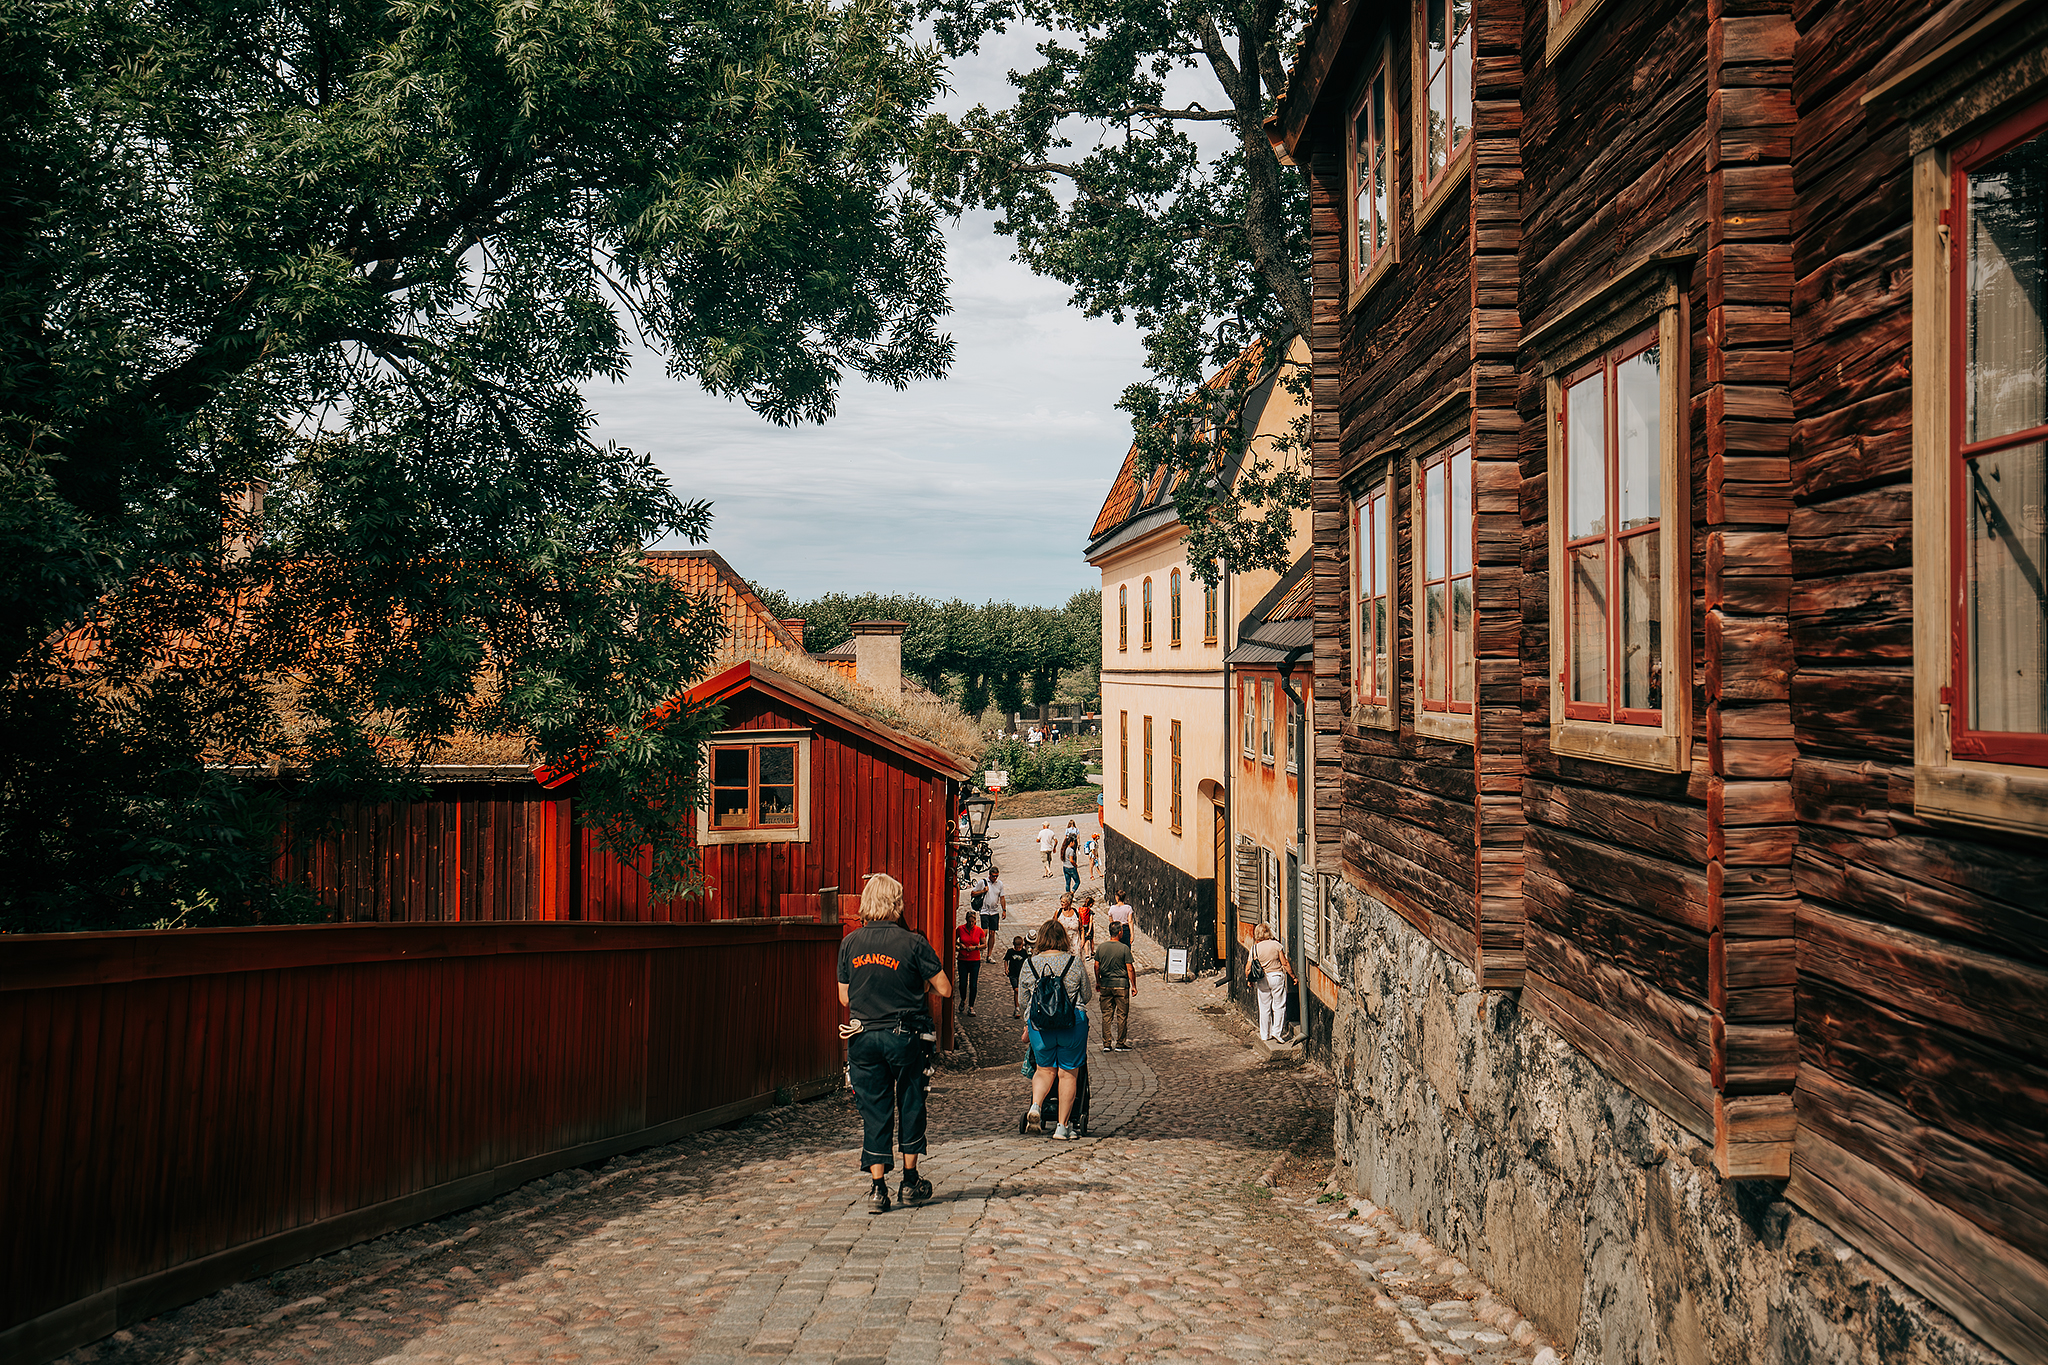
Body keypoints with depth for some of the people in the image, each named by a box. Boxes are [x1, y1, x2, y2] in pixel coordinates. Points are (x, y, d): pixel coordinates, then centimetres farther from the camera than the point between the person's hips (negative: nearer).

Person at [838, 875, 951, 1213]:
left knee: (874, 1111, 9)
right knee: (910, 1106, 15)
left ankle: (878, 1188, 9)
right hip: (905, 1036, -2)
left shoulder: (850, 943, -1)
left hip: (864, 1038, 2)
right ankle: (910, 1181, 24)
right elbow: (945, 990, -8)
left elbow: (845, 998, 6)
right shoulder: (912, 943, -11)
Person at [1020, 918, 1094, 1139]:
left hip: (1039, 1024, 2)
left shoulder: (1030, 964, 1)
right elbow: (1087, 996, 6)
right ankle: (1063, 1126, 10)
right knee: (1068, 1074, 8)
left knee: (1045, 1070, 18)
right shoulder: (1074, 962, -4)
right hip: (1073, 1023, -2)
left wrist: (1028, 1026, 24)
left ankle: (1036, 1106, -6)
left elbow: (1023, 1000, 9)